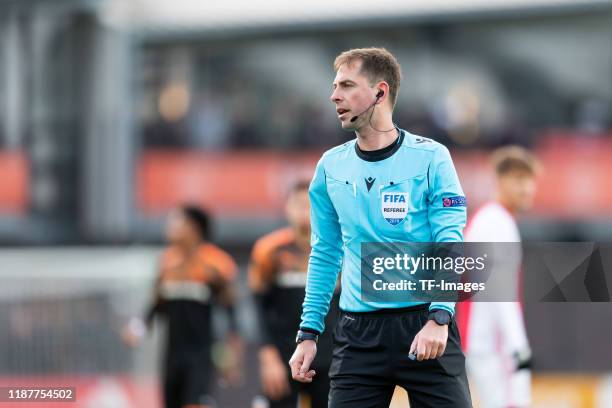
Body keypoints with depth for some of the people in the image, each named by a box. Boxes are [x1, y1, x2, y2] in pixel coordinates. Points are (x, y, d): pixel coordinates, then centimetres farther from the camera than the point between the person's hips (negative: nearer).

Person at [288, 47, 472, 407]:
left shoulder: (430, 158, -4)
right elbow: (325, 255, 13)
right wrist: (309, 332, 7)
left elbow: (449, 245, -9)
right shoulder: (330, 167, 8)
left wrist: (438, 317, -22)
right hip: (358, 333, 3)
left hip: (425, 326, -3)